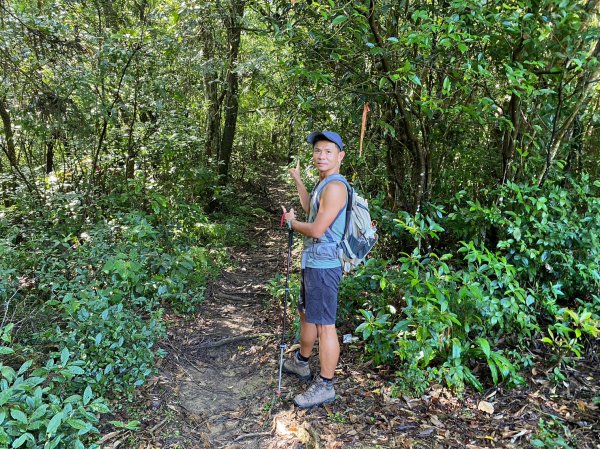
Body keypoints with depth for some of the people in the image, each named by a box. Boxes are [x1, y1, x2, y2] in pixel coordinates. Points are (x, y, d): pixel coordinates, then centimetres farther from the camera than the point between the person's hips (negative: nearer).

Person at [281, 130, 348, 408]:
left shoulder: (335, 187, -18)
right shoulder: (324, 184, 14)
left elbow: (316, 230, -21)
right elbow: (310, 208, 32)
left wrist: (291, 222, -3)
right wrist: (297, 180, 36)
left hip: (324, 265, -11)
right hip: (313, 261, 11)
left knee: (324, 325, -3)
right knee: (306, 313, 24)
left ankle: (325, 386, 8)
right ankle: (301, 363, 43)